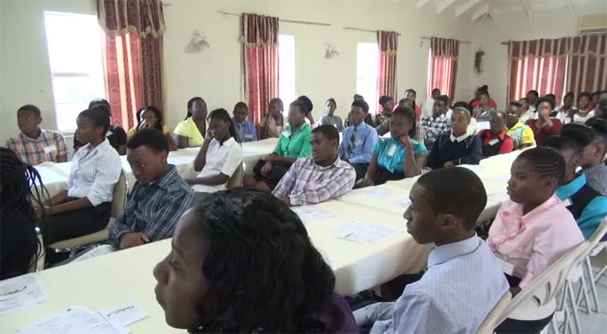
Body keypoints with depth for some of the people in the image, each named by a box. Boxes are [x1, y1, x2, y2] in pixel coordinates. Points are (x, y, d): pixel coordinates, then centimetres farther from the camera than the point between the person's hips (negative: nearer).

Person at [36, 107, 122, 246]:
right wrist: (45, 206, -2)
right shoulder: (82, 152, 14)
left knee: (39, 230, -24)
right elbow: (70, 188, 15)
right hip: (72, 205, 7)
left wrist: (53, 210, -17)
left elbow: (95, 198, -17)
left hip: (93, 212, -7)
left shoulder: (109, 156, -11)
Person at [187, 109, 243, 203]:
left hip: (210, 193, -6)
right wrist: (207, 141, 6)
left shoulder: (235, 149, -4)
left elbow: (222, 179, -11)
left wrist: (192, 181, -11)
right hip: (194, 188, 6)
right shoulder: (212, 142, 16)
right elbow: (197, 167, 8)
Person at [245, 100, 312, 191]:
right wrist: (269, 162, -12)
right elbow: (277, 151, 10)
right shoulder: (286, 130, 14)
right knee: (248, 180, -14)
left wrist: (277, 158, -13)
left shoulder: (308, 134, -8)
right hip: (280, 167, 7)